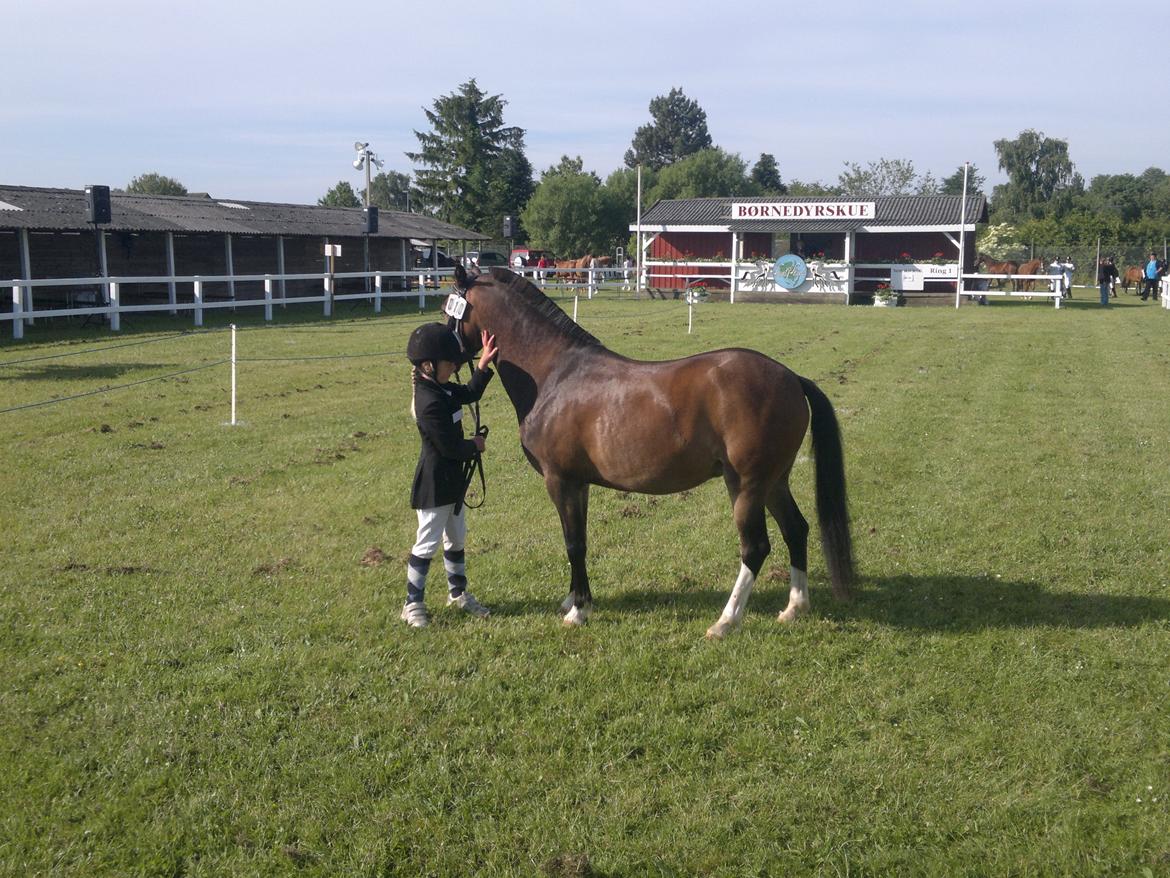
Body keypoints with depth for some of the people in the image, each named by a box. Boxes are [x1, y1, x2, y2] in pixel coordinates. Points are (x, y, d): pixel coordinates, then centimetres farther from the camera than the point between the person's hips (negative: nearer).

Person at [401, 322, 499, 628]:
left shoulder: (442, 389, 3)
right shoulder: (430, 403, -27)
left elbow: (470, 393, 21)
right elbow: (449, 447, -25)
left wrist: (484, 364, 9)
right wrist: (476, 445, -7)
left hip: (451, 481, 10)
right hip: (434, 485, -10)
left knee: (456, 539, 21)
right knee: (427, 543, 0)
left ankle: (458, 593, 35)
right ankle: (413, 604, 12)